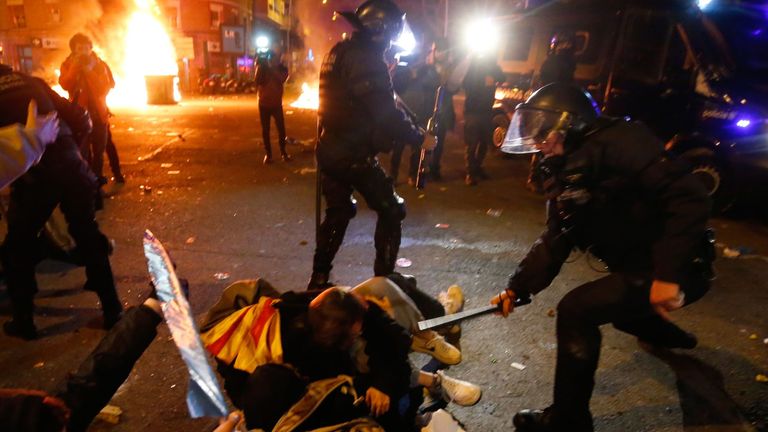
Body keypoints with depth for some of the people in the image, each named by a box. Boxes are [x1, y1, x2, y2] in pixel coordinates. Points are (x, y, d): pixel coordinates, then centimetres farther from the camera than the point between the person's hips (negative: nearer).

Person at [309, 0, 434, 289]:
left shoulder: (339, 52, 12)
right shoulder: (366, 60, -18)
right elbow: (386, 114, -23)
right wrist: (420, 138, -11)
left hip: (330, 150, 9)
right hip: (354, 154, -9)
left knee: (338, 213, 20)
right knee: (391, 211, 6)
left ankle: (319, 278, 25)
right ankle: (384, 278, 12)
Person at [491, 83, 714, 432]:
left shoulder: (616, 141, -20)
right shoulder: (563, 172, 8)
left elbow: (689, 197, -27)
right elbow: (555, 239, 6)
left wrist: (669, 273, -31)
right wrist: (517, 287, -2)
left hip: (676, 270, -10)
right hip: (637, 267, 10)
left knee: (576, 311, -20)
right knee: (616, 307, 34)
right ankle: (670, 335, 65)